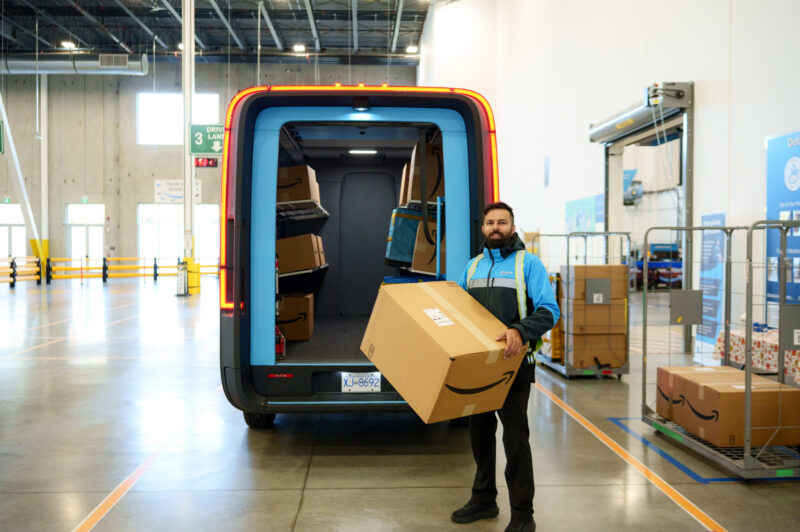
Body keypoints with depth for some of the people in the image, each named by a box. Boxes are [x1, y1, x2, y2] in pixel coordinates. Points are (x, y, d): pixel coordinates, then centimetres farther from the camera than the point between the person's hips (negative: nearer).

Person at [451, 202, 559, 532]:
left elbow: (548, 310, -12)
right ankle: (484, 499, 31)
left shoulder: (528, 263, -4)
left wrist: (520, 331, -29)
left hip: (512, 363, -5)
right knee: (479, 433, 15)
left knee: (515, 438, -2)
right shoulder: (472, 266, 13)